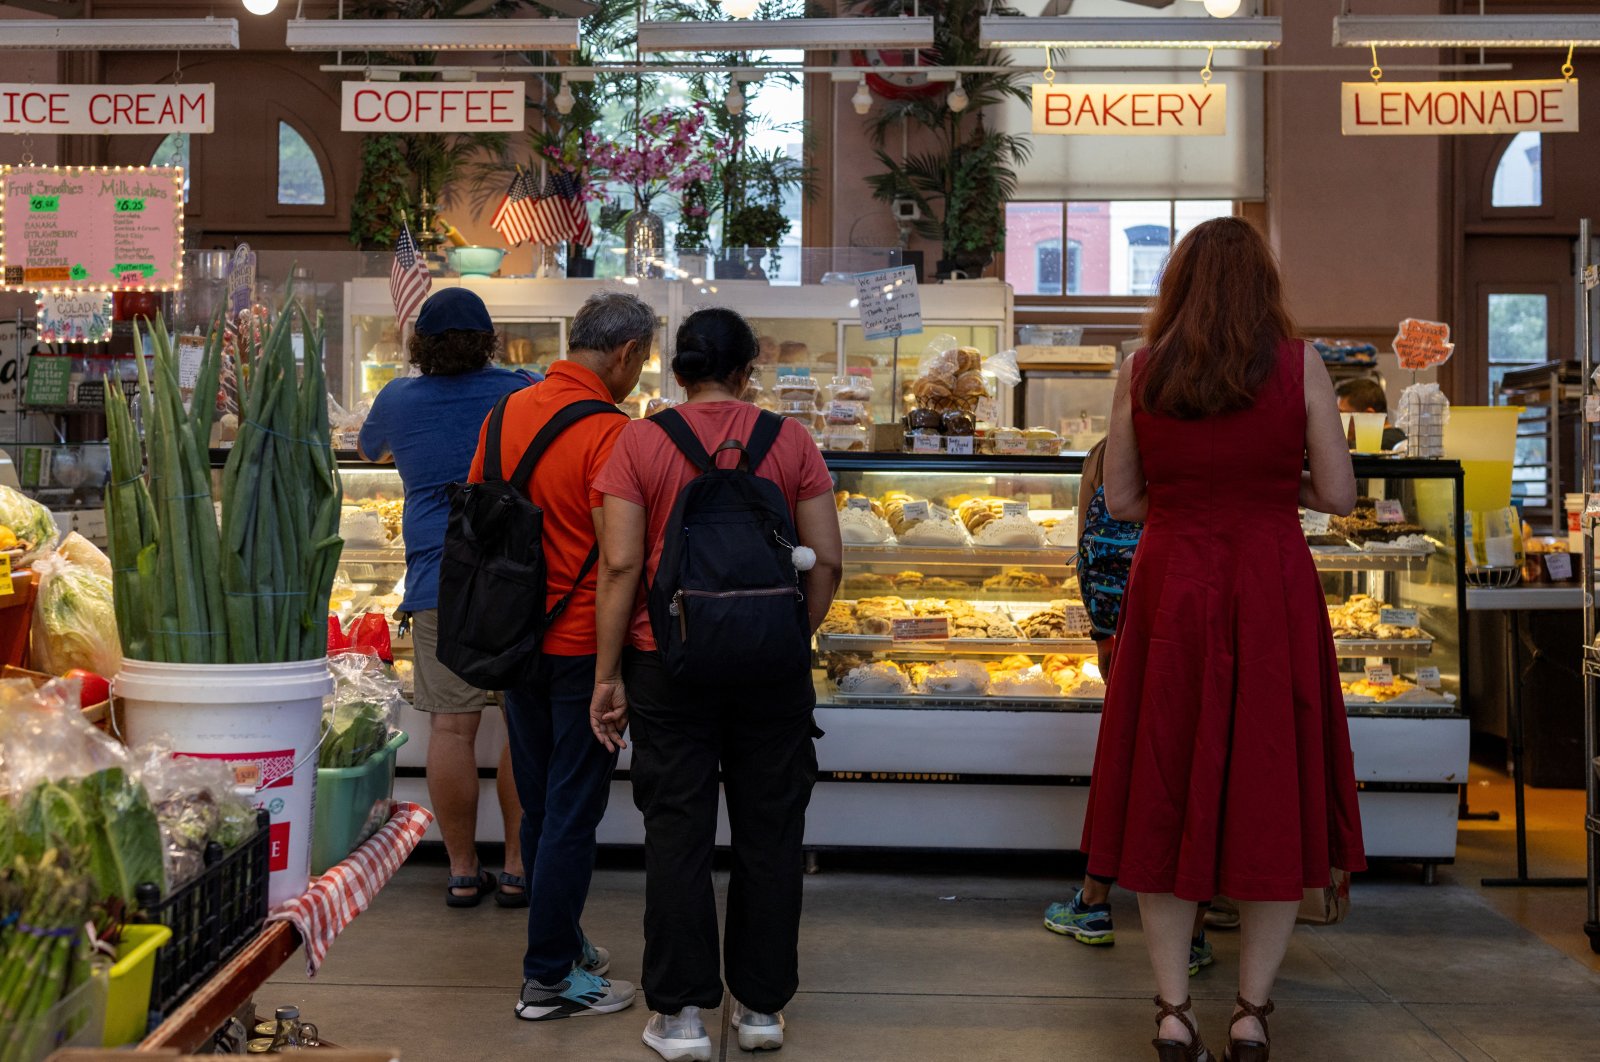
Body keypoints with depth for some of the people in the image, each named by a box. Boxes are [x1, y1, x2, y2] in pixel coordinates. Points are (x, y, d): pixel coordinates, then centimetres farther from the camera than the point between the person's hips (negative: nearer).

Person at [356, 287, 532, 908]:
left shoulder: (399, 400, 8)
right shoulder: (525, 391, 3)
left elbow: (368, 449, 29)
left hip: (440, 583, 1)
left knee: (452, 726, 5)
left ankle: (463, 871, 11)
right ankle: (518, 869, 10)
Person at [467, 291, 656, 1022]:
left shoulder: (508, 414, 4)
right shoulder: (610, 434, -18)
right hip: (585, 646, -7)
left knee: (539, 805, 17)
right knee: (573, 812, 3)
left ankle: (559, 940, 31)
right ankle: (549, 976, 10)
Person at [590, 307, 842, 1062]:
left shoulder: (639, 442, -3)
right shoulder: (789, 440, 0)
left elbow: (620, 564, -7)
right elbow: (827, 560, -2)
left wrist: (607, 674, -1)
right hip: (771, 663, 1)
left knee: (677, 834, 7)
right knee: (769, 832, 11)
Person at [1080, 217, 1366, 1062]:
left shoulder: (1141, 374, 1)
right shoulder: (1298, 365, -3)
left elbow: (1119, 500, 4)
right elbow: (1337, 495, -2)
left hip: (1170, 590, 1)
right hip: (1271, 591, -1)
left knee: (1167, 790, 9)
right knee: (1273, 790, 8)